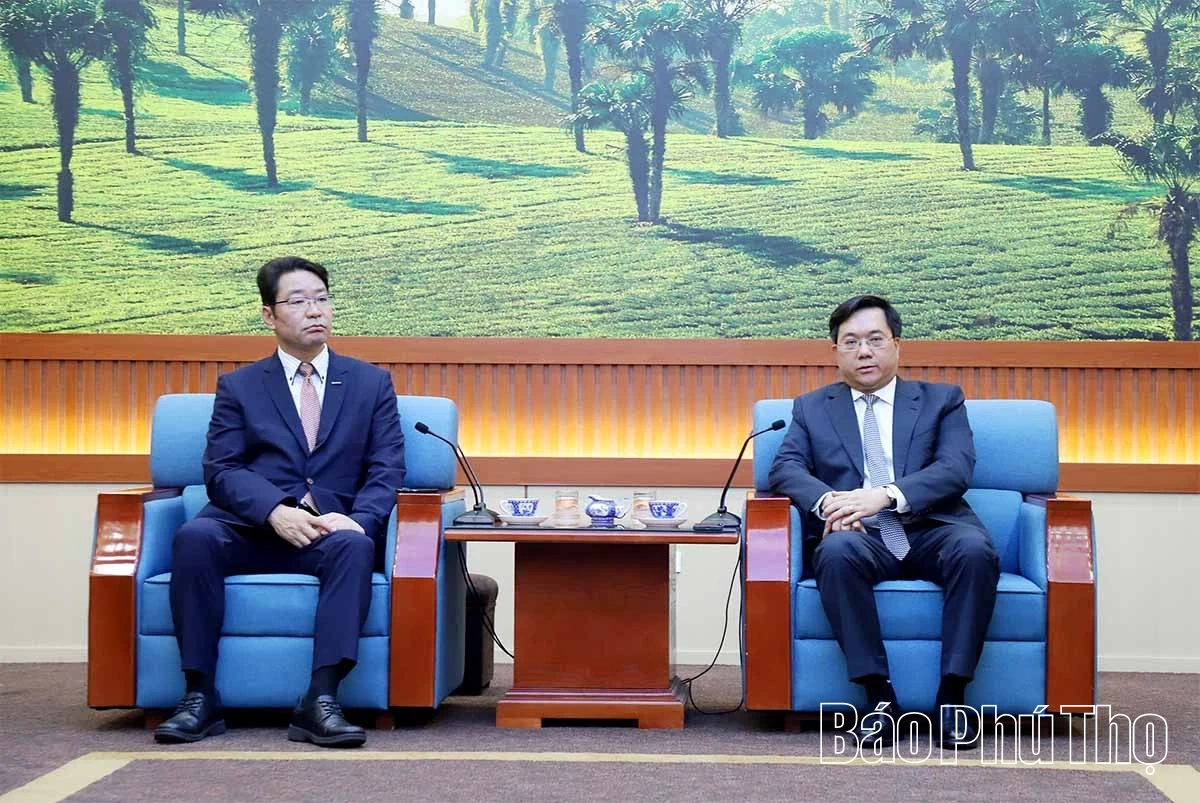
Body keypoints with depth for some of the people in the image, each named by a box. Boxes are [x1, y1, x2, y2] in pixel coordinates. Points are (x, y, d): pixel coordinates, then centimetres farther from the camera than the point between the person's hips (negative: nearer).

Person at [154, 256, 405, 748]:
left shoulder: (371, 383, 16)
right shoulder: (239, 387, 15)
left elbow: (387, 470, 6)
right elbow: (222, 470, 1)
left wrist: (356, 520, -16)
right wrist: (277, 511, -19)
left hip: (331, 528, 0)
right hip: (251, 529, 0)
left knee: (354, 546, -35)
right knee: (194, 536, -32)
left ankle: (320, 702, -39)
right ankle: (199, 698, -28)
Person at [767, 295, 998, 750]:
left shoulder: (942, 400, 17)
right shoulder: (812, 408, 21)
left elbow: (956, 469, 0)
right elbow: (786, 468, 5)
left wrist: (886, 495, -18)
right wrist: (827, 501, -18)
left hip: (932, 530, 0)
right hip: (861, 538, 0)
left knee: (976, 549, -34)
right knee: (836, 552, -36)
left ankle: (952, 696, -26)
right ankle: (878, 696, -29)